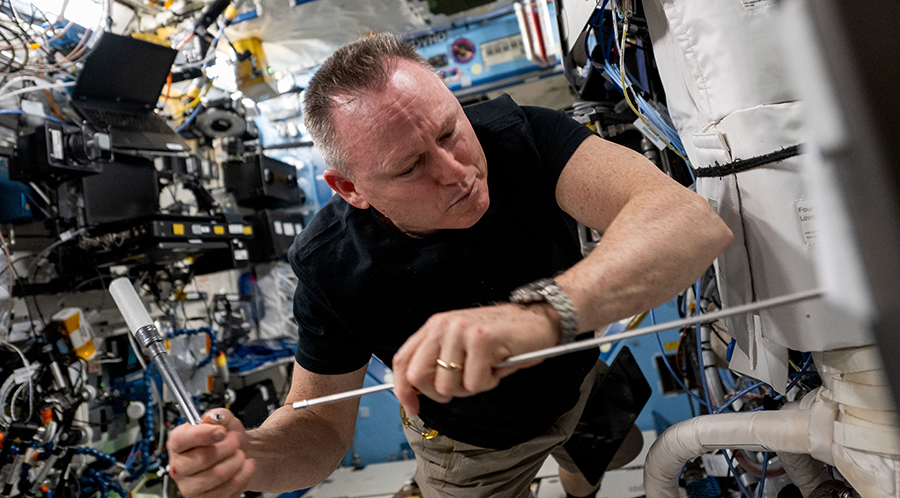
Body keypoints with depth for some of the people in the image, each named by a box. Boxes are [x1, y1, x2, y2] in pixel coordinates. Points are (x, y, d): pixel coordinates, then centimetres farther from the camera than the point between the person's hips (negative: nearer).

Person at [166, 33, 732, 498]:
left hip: (580, 382, 3)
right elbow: (321, 421, -17)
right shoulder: (331, 269, -30)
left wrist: (542, 313, -64)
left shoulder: (516, 134, -32)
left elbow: (696, 223, -46)